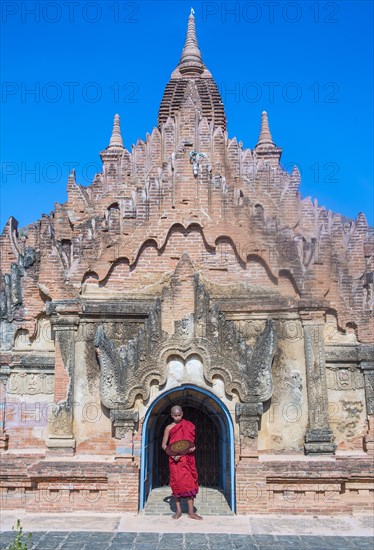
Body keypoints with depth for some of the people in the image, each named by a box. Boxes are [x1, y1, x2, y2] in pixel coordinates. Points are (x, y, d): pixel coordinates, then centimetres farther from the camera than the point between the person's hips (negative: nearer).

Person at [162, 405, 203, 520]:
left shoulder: (189, 425, 5)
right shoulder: (169, 428, 2)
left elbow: (192, 440, 11)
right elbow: (164, 444, 2)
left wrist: (192, 447, -11)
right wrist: (173, 455, -12)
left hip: (187, 458, 0)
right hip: (175, 459, 0)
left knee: (189, 482, -3)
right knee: (176, 482, 2)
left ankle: (191, 512, 2)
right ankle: (178, 510, 14)